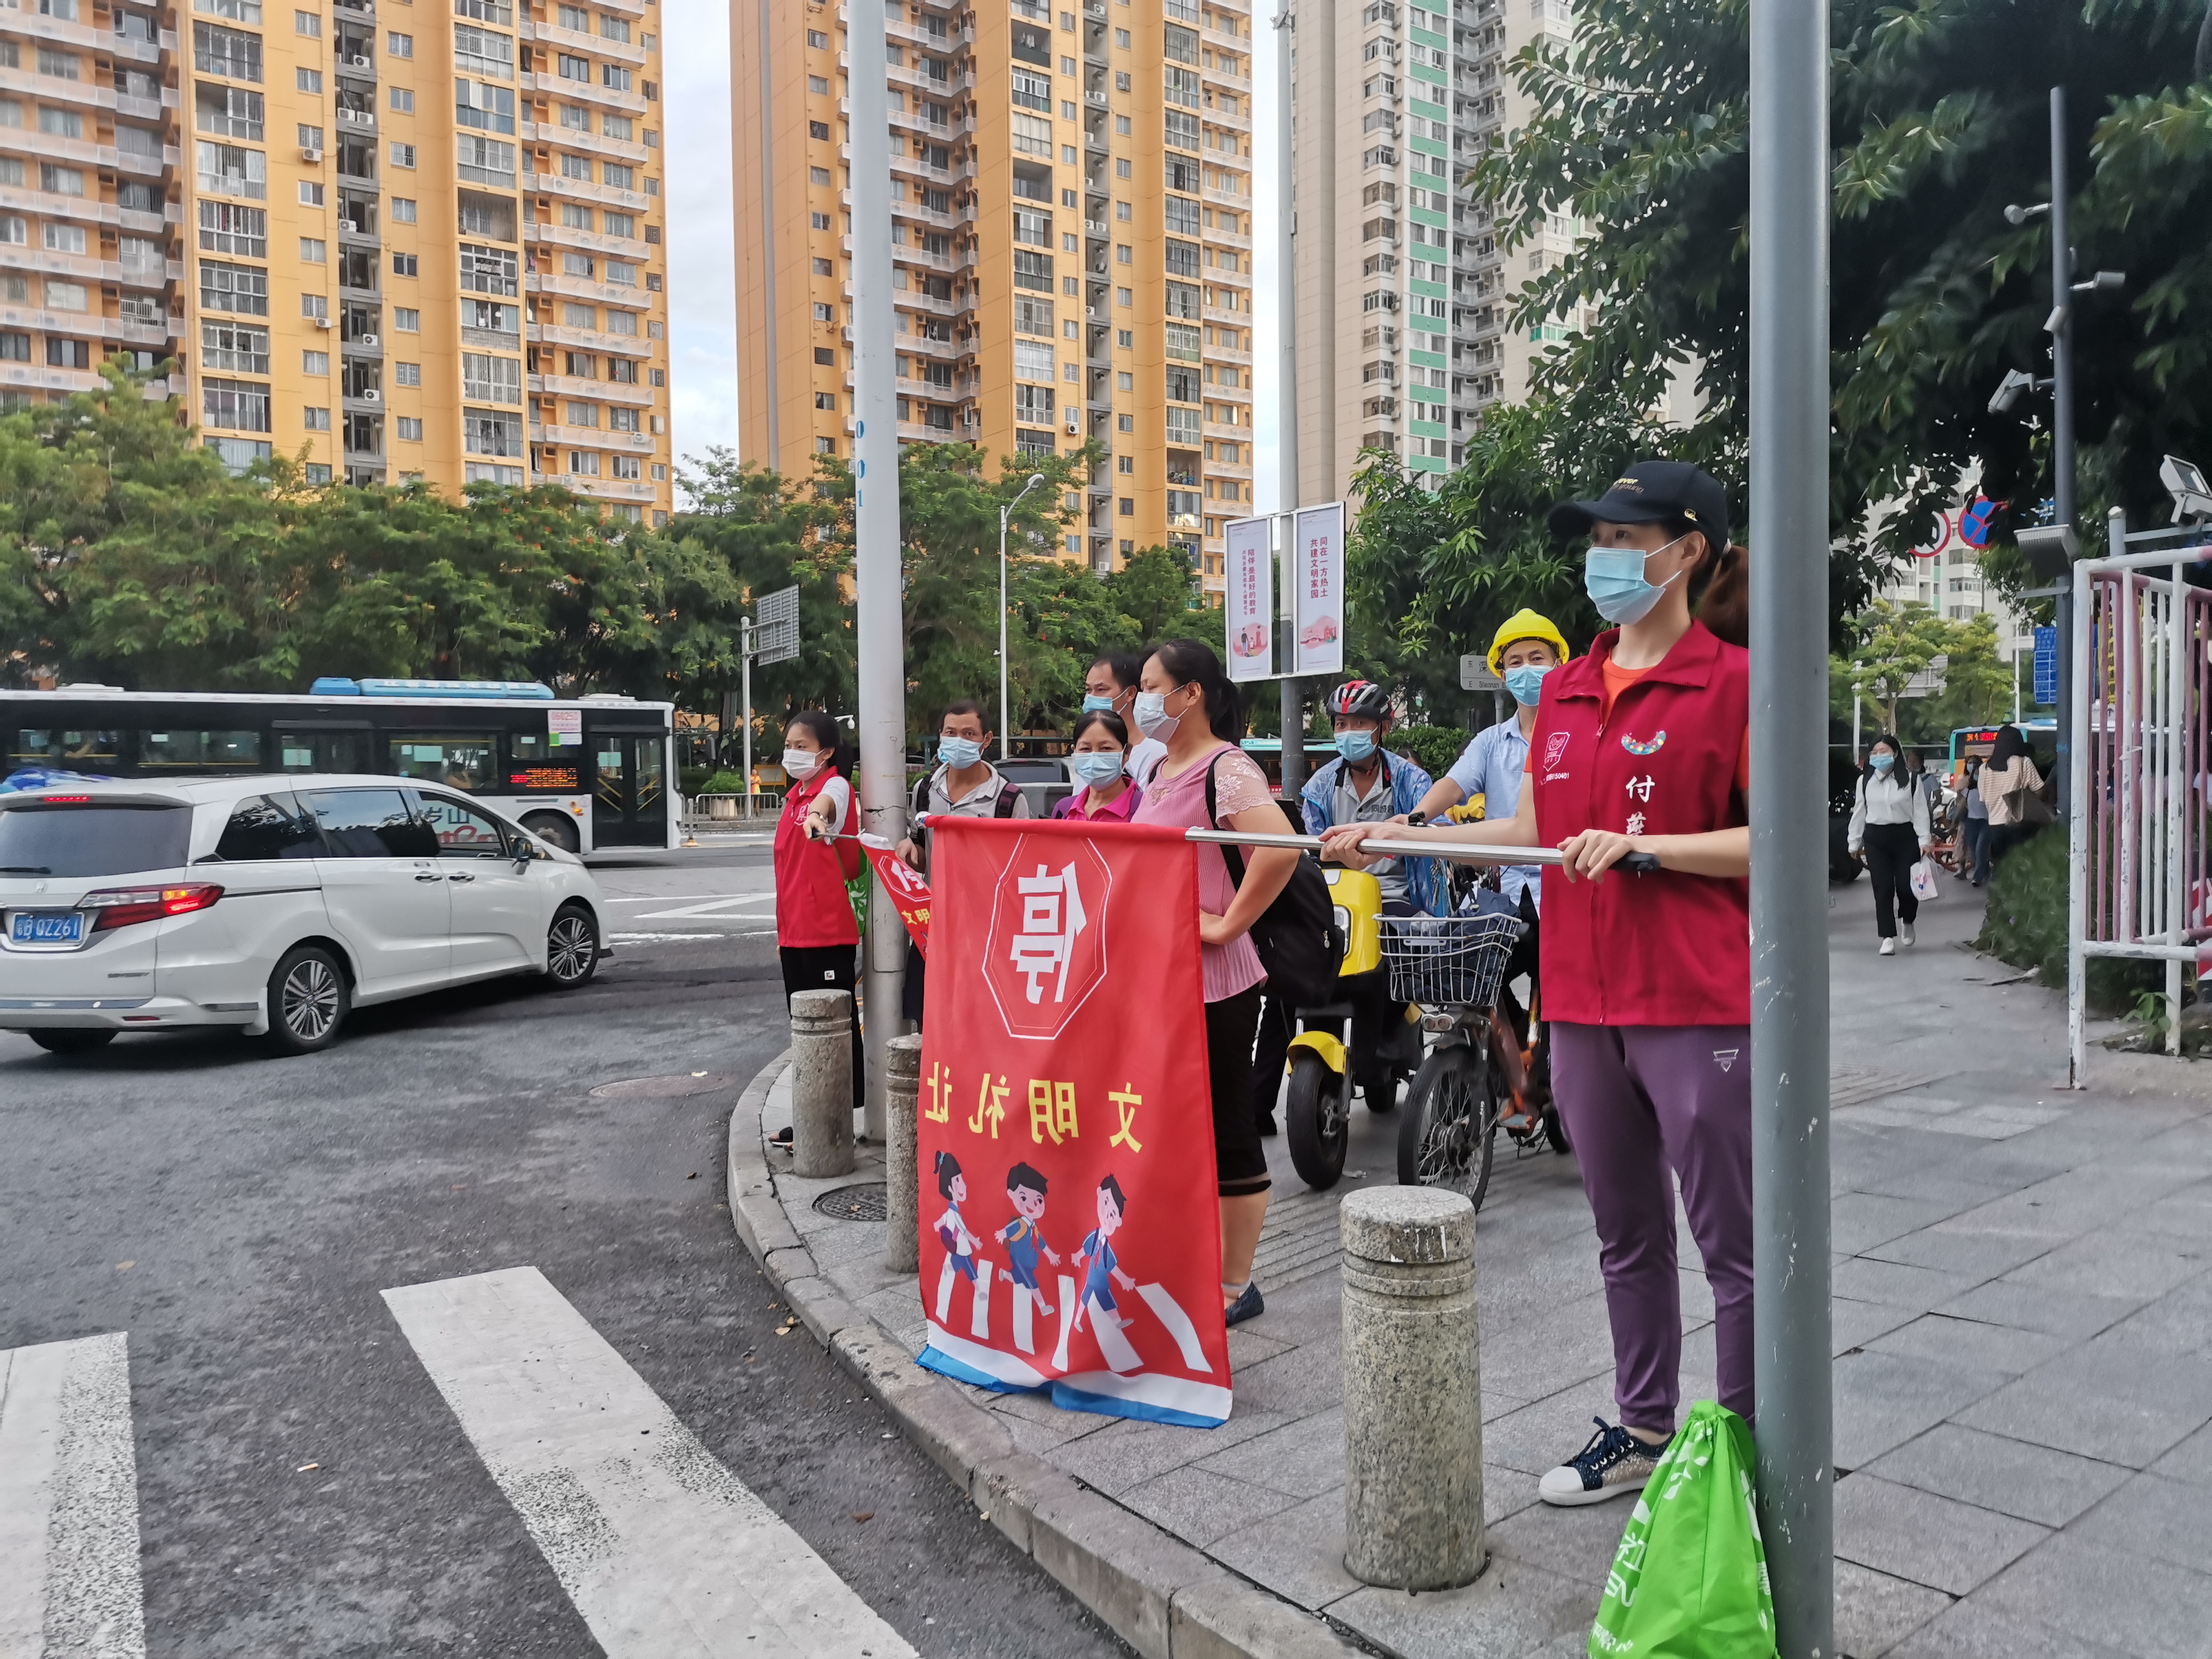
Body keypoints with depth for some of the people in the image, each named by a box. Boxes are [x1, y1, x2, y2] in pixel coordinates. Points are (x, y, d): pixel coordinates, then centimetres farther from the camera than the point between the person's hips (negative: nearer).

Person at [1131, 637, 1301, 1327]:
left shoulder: (1226, 768, -14)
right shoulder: (1160, 772, 14)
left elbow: (1280, 847, -31)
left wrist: (1228, 923, -23)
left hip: (1214, 981, -9)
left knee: (1226, 1131, 3)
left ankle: (1236, 1287, 16)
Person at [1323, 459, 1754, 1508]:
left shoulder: (1732, 681, -7)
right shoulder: (1565, 692, 12)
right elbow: (1532, 830, 14)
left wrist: (1641, 844, -19)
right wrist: (1395, 839, 10)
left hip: (1697, 1006, -6)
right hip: (1585, 1001, 7)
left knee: (1731, 1243, 5)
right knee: (1625, 1234, 18)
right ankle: (1643, 1429, 34)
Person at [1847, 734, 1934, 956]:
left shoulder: (1911, 779, -2)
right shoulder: (1865, 780, 6)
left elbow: (1920, 811, -1)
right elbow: (1859, 812, 11)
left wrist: (1925, 840, -7)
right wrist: (1855, 842, 12)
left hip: (1905, 836, -2)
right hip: (1875, 839, 2)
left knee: (1906, 885, -2)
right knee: (1882, 888, -1)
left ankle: (1907, 922, 30)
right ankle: (1888, 937, 3)